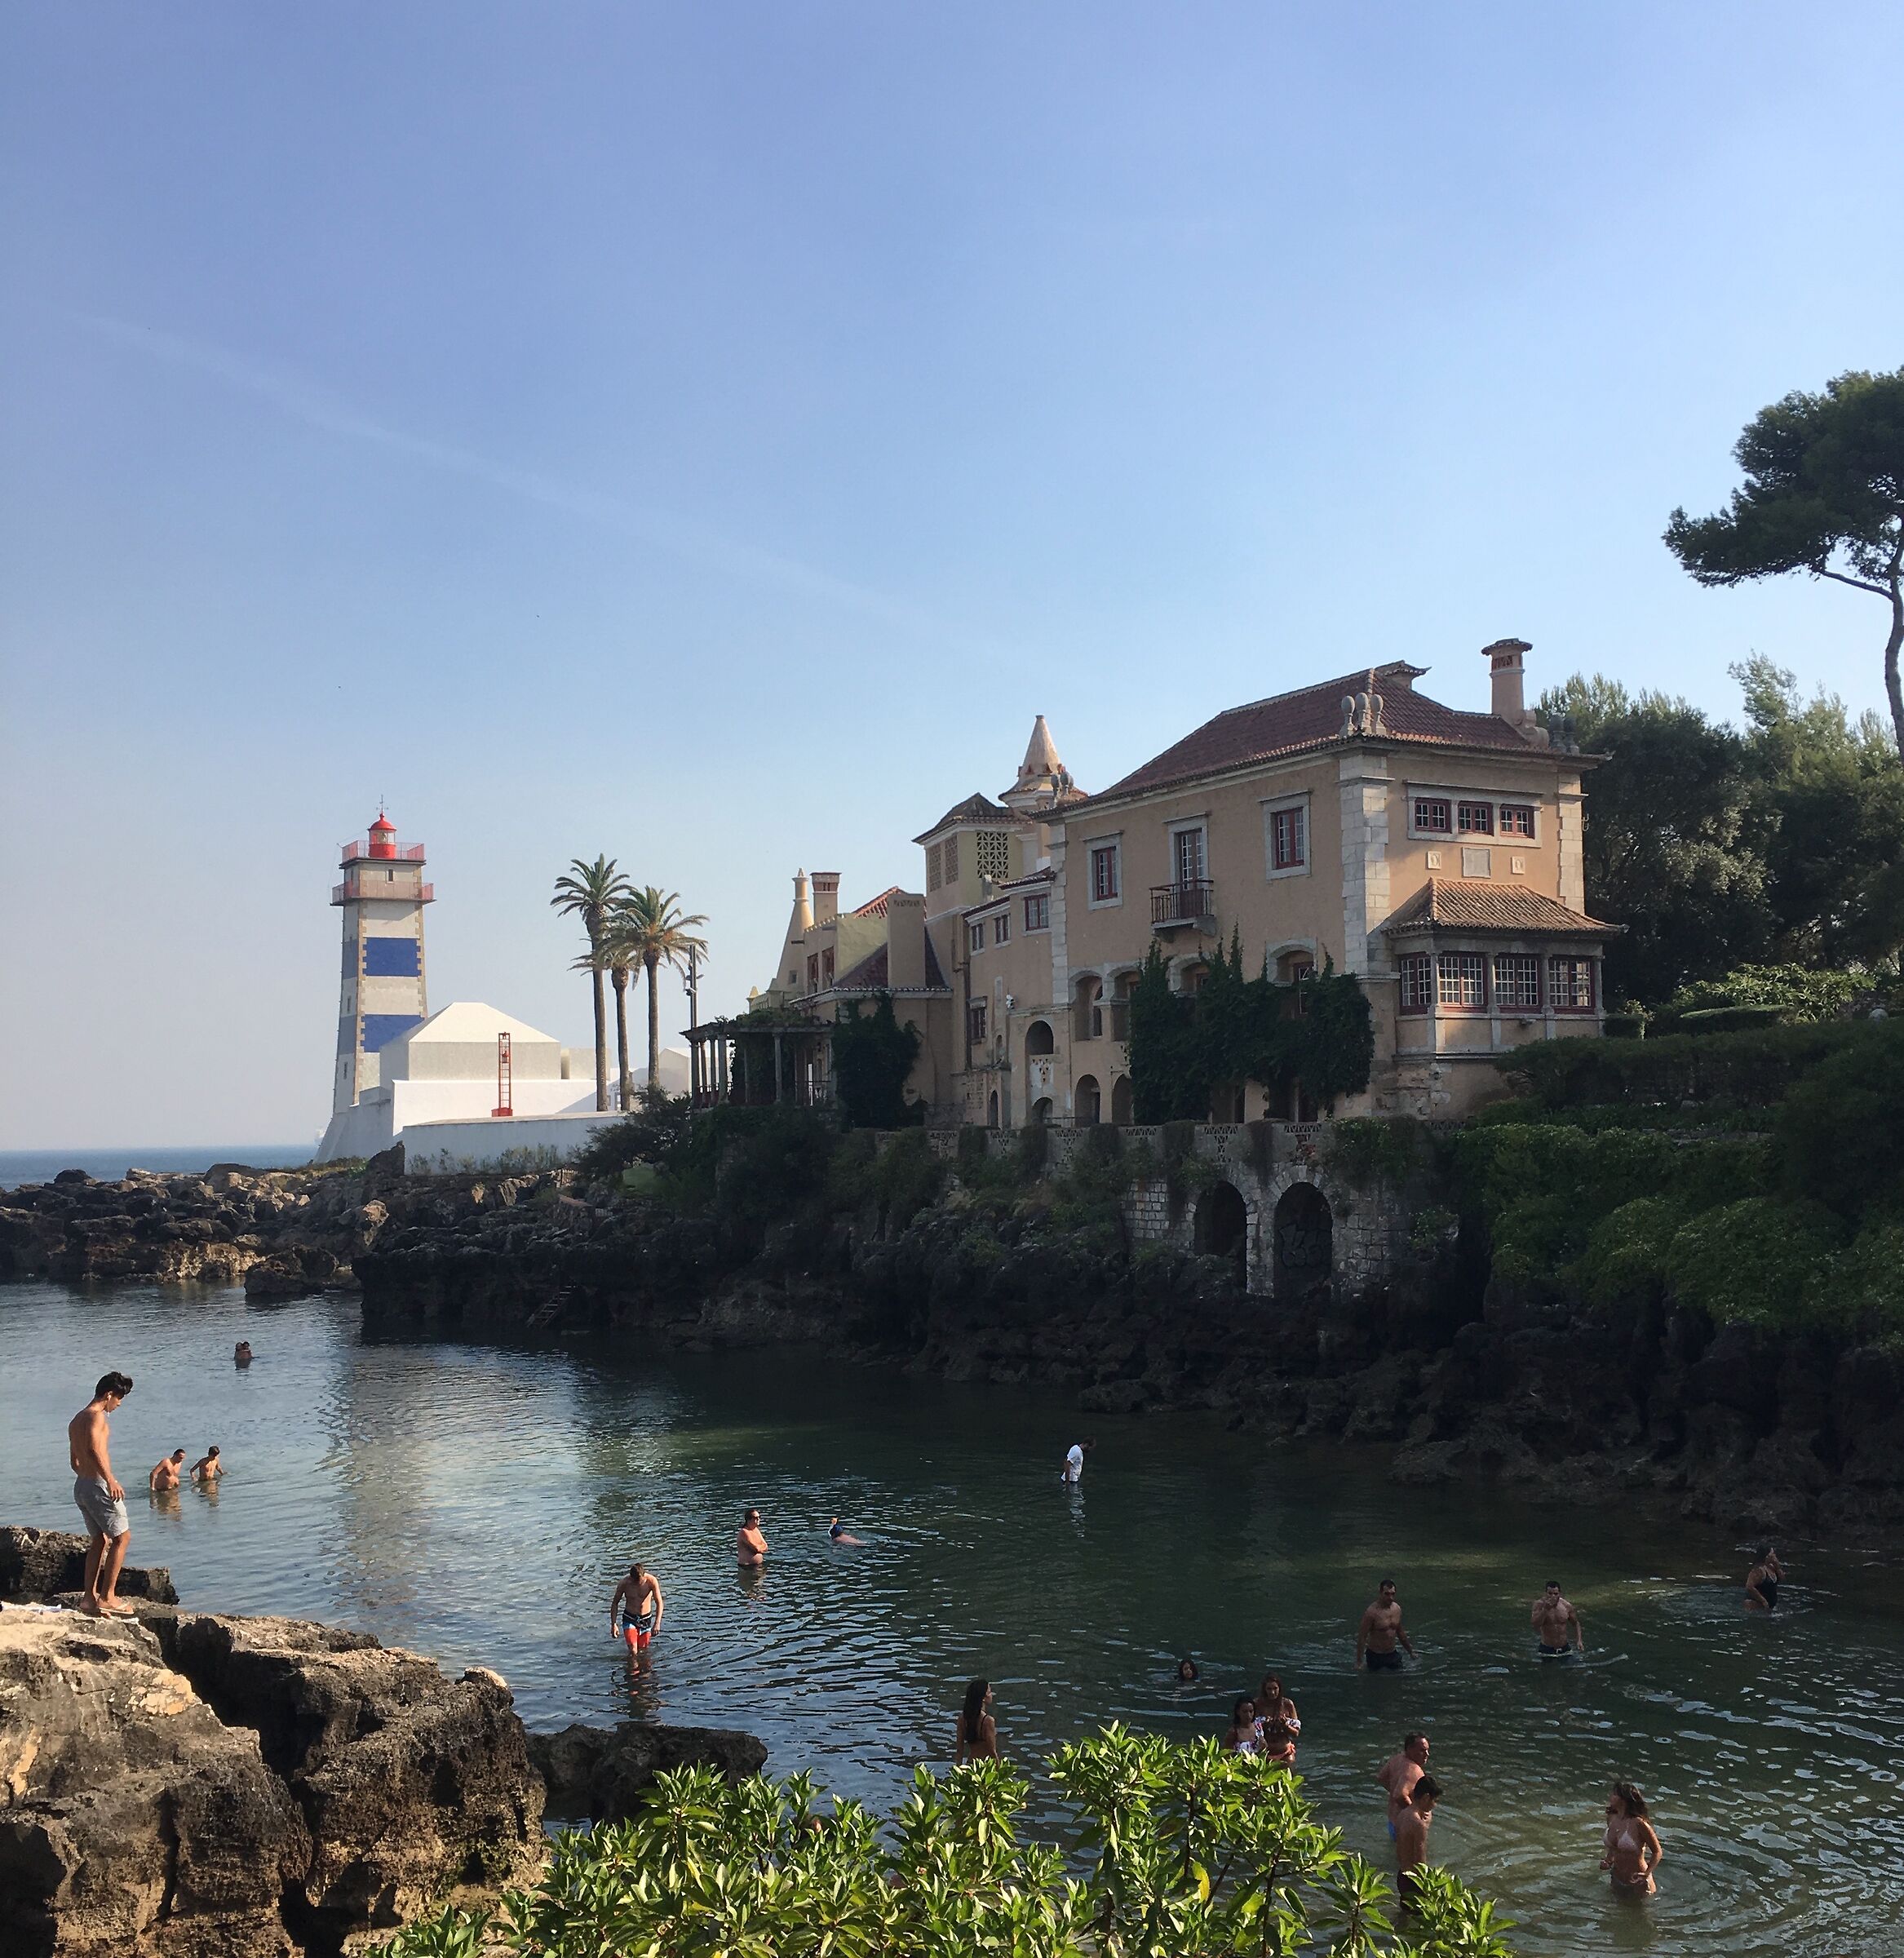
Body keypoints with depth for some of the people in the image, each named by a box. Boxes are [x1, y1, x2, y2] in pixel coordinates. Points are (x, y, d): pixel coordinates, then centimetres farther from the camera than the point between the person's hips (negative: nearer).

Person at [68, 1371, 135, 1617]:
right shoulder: (96, 1416, -12)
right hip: (97, 1485, -10)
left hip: (81, 1485, 10)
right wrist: (111, 1480, -34)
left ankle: (90, 1597, 15)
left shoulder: (76, 1420, 19)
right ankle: (107, 1597, -6)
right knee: (122, 1537, -3)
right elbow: (94, 1449, -29)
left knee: (99, 1539, 15)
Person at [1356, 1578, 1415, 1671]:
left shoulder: (1397, 1609, 2)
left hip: (1392, 1655, 6)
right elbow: (1362, 1636, -17)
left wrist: (1410, 1651, 27)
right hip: (1375, 1656, -6)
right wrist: (1359, 1661, -19)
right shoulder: (1372, 1612, -19)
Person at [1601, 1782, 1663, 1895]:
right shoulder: (1612, 1819, -3)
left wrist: (1647, 1873, -26)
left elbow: (1657, 1851, -15)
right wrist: (1609, 1861, -4)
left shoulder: (1638, 1824, -24)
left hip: (1637, 1883, -7)